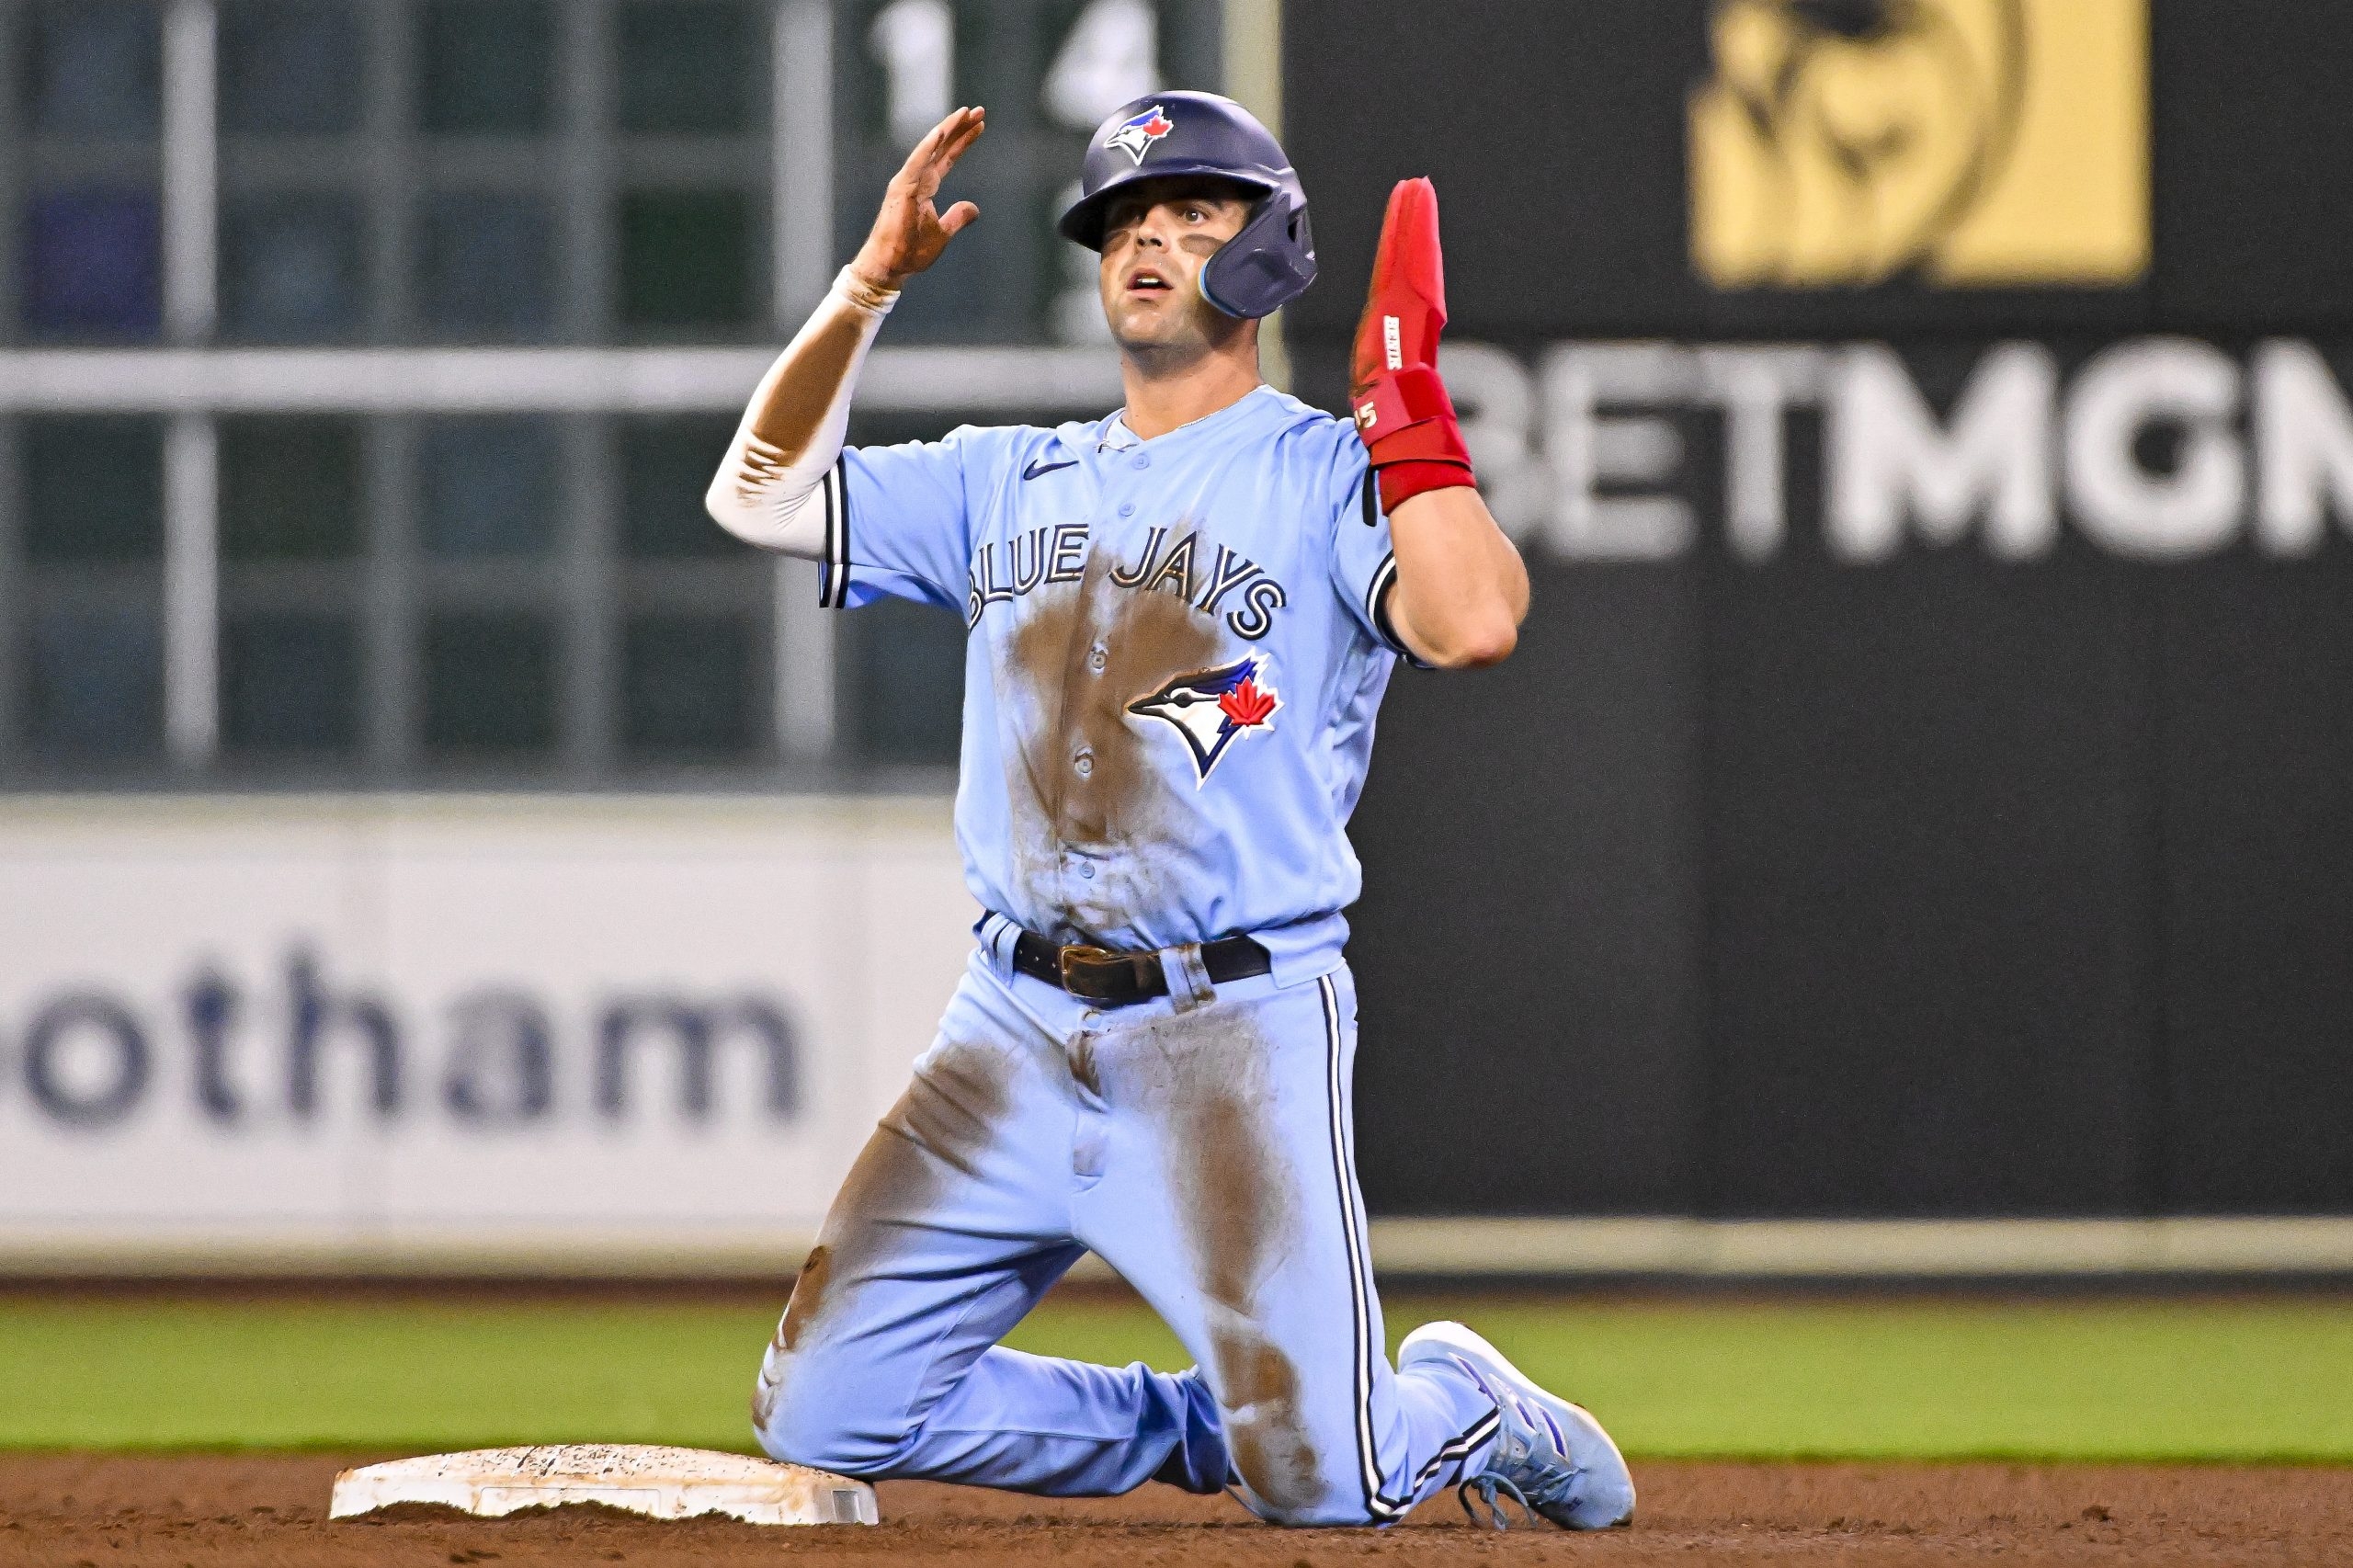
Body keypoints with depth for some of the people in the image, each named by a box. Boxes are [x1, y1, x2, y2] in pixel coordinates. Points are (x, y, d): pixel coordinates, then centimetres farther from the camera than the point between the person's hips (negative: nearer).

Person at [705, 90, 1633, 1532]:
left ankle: (1463, 1411, 25)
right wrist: (873, 281, 4)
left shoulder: (1328, 471, 0)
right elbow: (764, 494, 12)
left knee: (1320, 1483, -12)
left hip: (1236, 1032, -5)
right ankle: (1214, 1426, 16)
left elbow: (1473, 626, -18)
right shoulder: (1013, 483, 17)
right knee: (827, 1416, -3)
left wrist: (1408, 397, -14)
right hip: (1017, 1029, 5)